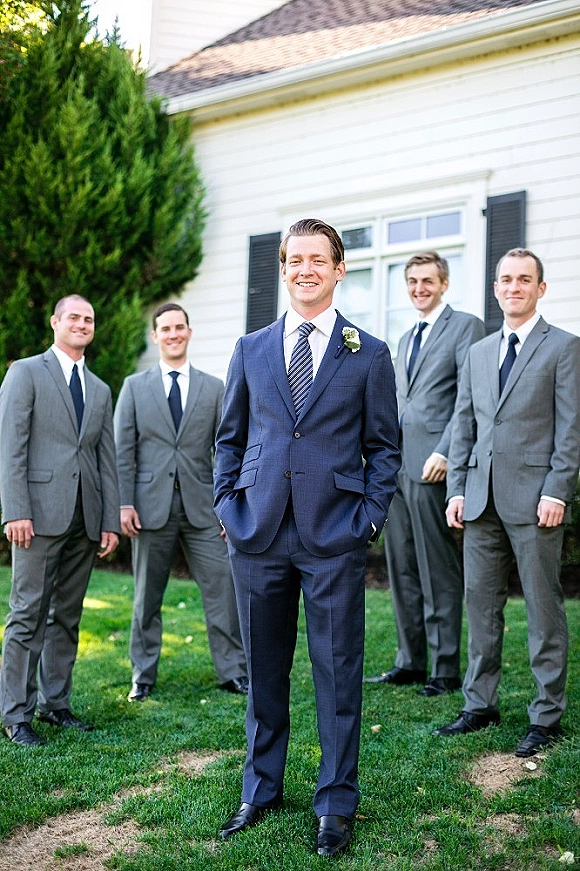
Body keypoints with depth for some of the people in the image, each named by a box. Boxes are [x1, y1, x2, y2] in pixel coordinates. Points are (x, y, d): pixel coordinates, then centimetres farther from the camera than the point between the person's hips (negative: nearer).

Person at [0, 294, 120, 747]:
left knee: (67, 616, 10)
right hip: (40, 513, -5)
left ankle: (55, 702, 19)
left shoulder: (100, 390, 19)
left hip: (85, 519, 5)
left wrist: (111, 521, 9)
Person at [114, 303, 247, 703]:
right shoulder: (134, 386, 8)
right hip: (152, 505, 0)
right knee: (148, 595, 8)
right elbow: (123, 451, 4)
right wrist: (124, 503, -4)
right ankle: (144, 675, 21)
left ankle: (234, 670, 9)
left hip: (201, 506, 0)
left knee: (223, 587, -3)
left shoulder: (214, 388, 8)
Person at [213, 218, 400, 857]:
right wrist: (227, 505, 4)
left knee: (338, 673, 4)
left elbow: (383, 447, 6)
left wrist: (369, 517, -5)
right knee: (263, 671, 12)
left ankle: (336, 804, 18)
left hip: (334, 540, -2)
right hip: (257, 536, 3)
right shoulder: (250, 350, 11)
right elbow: (229, 438, 15)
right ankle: (261, 791, 28)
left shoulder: (368, 354, 5)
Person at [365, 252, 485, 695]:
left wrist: (445, 454, -19)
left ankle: (446, 669, 4)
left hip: (432, 466, -8)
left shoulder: (466, 326, -3)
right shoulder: (406, 339, 23)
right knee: (402, 568, 10)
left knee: (439, 571, -4)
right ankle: (410, 662, 19)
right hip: (398, 466, 8)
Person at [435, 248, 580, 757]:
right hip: (482, 499, 5)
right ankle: (480, 704, 20)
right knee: (480, 602, 9)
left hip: (534, 497, -5)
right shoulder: (479, 353, 18)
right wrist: (457, 488, 8)